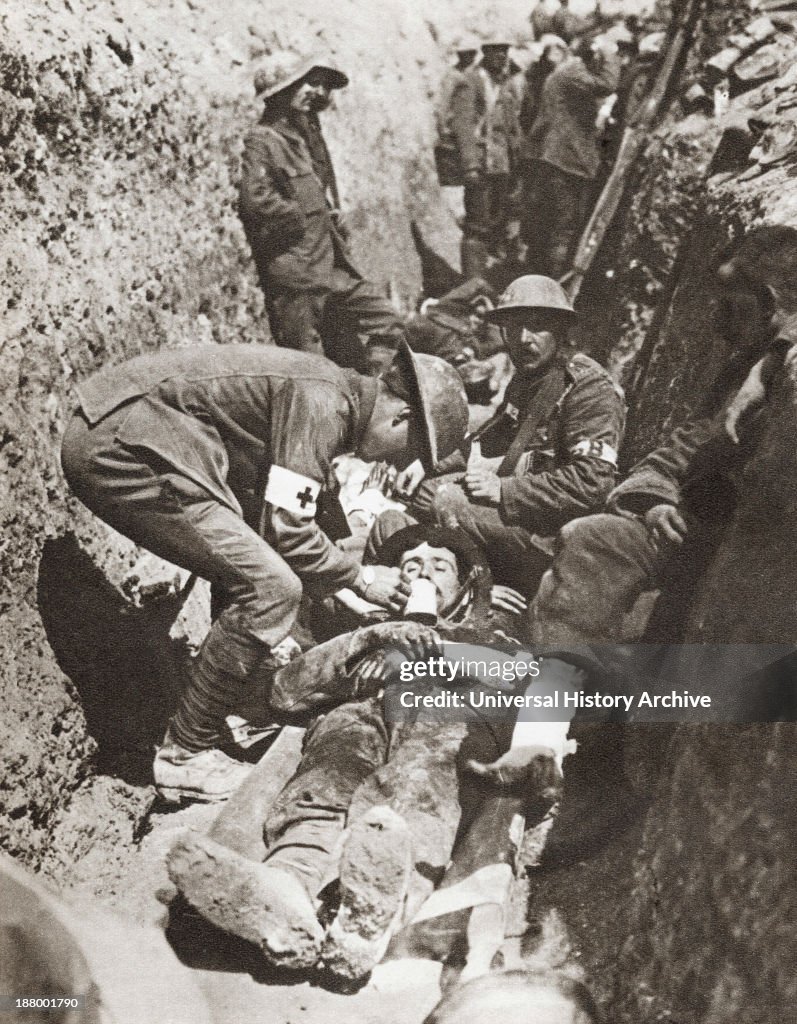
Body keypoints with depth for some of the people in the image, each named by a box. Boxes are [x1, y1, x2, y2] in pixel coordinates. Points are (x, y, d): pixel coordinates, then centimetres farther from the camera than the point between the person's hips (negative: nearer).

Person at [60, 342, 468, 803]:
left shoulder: (334, 395, 16)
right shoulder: (320, 401, -15)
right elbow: (286, 526, -18)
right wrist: (360, 578, -2)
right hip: (121, 448, -11)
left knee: (251, 573, 16)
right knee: (270, 589, -14)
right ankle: (185, 756, -4)